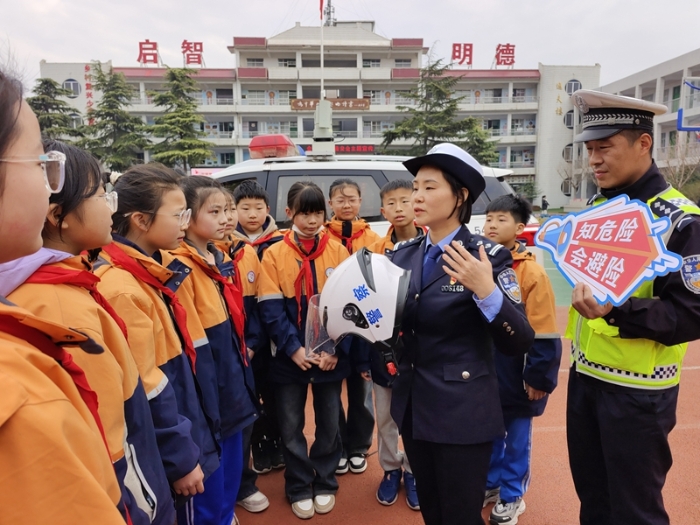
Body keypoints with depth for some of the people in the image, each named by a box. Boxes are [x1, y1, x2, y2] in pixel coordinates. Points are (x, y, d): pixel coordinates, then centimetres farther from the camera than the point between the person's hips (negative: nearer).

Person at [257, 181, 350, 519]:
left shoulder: (338, 252, -2)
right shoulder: (274, 255, -5)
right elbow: (271, 309, -8)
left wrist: (337, 348, -13)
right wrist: (293, 348, -17)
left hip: (331, 356, 1)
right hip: (290, 358, 0)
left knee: (329, 424, 15)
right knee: (291, 427, 11)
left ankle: (325, 484, 36)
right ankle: (299, 489, 32)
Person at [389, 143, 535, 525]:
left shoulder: (488, 256, -14)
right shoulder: (403, 255, 2)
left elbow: (519, 343, -17)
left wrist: (486, 292, -32)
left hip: (463, 412, -5)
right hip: (413, 406, 6)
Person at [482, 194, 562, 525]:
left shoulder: (531, 272, -14)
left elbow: (542, 333, -14)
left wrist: (538, 377, -13)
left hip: (515, 373, -4)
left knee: (516, 438, 13)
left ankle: (511, 496, 33)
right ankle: (490, 483, 41)